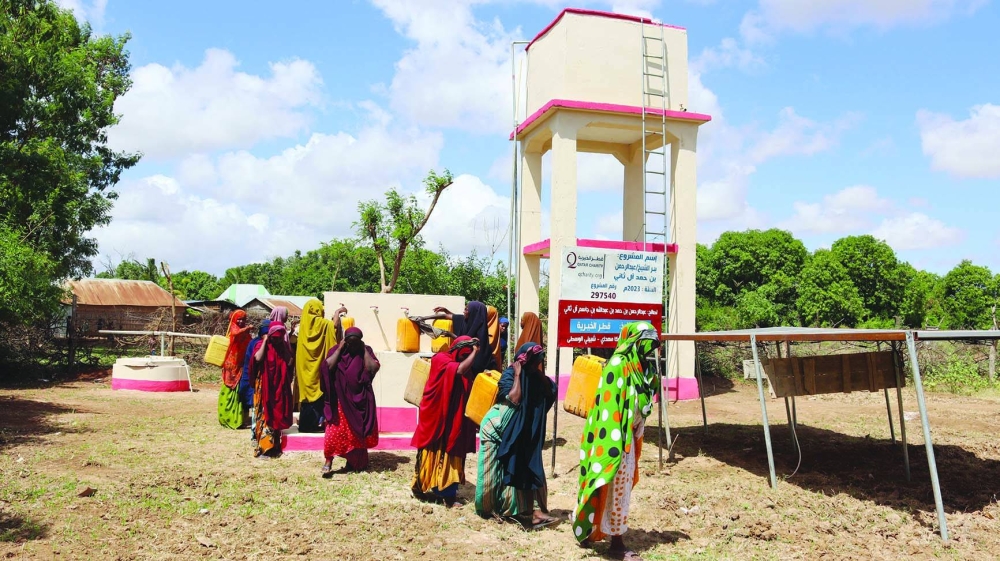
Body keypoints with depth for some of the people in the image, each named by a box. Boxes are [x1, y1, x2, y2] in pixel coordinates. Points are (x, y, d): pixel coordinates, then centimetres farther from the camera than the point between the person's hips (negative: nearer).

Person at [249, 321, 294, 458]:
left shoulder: (284, 345, 4)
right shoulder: (262, 345, -7)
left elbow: (289, 362, -5)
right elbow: (258, 358, -26)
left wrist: (284, 344, -10)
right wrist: (265, 341, -18)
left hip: (279, 386, 4)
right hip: (264, 386, -4)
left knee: (277, 415, 10)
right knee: (263, 415, -3)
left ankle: (274, 446, 20)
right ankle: (262, 447, 2)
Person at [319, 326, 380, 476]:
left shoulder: (366, 352, -2)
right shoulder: (336, 351, -3)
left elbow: (373, 369, -16)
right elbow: (327, 367, -19)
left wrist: (364, 350, -15)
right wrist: (339, 349, -16)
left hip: (360, 400, 2)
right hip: (341, 400, -1)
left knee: (358, 433, 10)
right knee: (335, 431, -7)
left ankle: (355, 462, 24)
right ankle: (328, 462, 0)